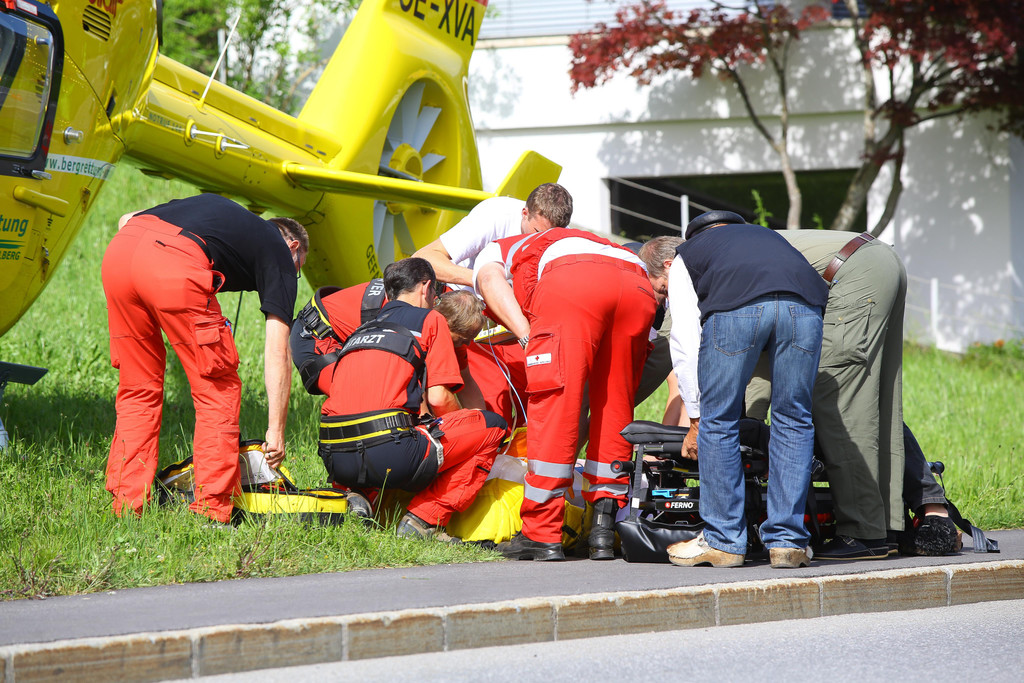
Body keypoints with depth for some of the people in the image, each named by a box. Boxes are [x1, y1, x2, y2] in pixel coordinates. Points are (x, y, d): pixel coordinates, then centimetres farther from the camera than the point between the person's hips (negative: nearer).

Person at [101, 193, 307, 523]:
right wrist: (276, 430, 13)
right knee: (217, 388, 11)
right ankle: (212, 509, 9)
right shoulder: (279, 252, 23)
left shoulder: (215, 207, 39)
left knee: (137, 389, 20)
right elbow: (277, 350, 13)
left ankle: (127, 505, 18)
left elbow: (127, 220, 30)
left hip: (118, 249, 6)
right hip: (174, 266, -6)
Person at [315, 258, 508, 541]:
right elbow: (439, 398, 1)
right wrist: (463, 421, 25)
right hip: (388, 457, -7)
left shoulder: (360, 332, 28)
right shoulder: (430, 319, 11)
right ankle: (423, 520, -2)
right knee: (492, 426, 10)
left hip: (336, 463, 7)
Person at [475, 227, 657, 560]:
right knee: (614, 410, 16)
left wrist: (527, 336, 1)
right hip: (638, 286, 5)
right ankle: (603, 529, 12)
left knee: (553, 408, -2)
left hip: (570, 283, -5)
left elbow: (491, 281, 8)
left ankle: (542, 535, -2)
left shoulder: (493, 252, 36)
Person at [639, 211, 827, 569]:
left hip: (735, 309, -4)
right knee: (793, 421, 15)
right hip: (804, 305, 4)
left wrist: (696, 418, 25)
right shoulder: (758, 234, 45)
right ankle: (788, 542, 14)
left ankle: (723, 541, 14)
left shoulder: (682, 261, 30)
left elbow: (686, 344, 19)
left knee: (718, 423, 11)